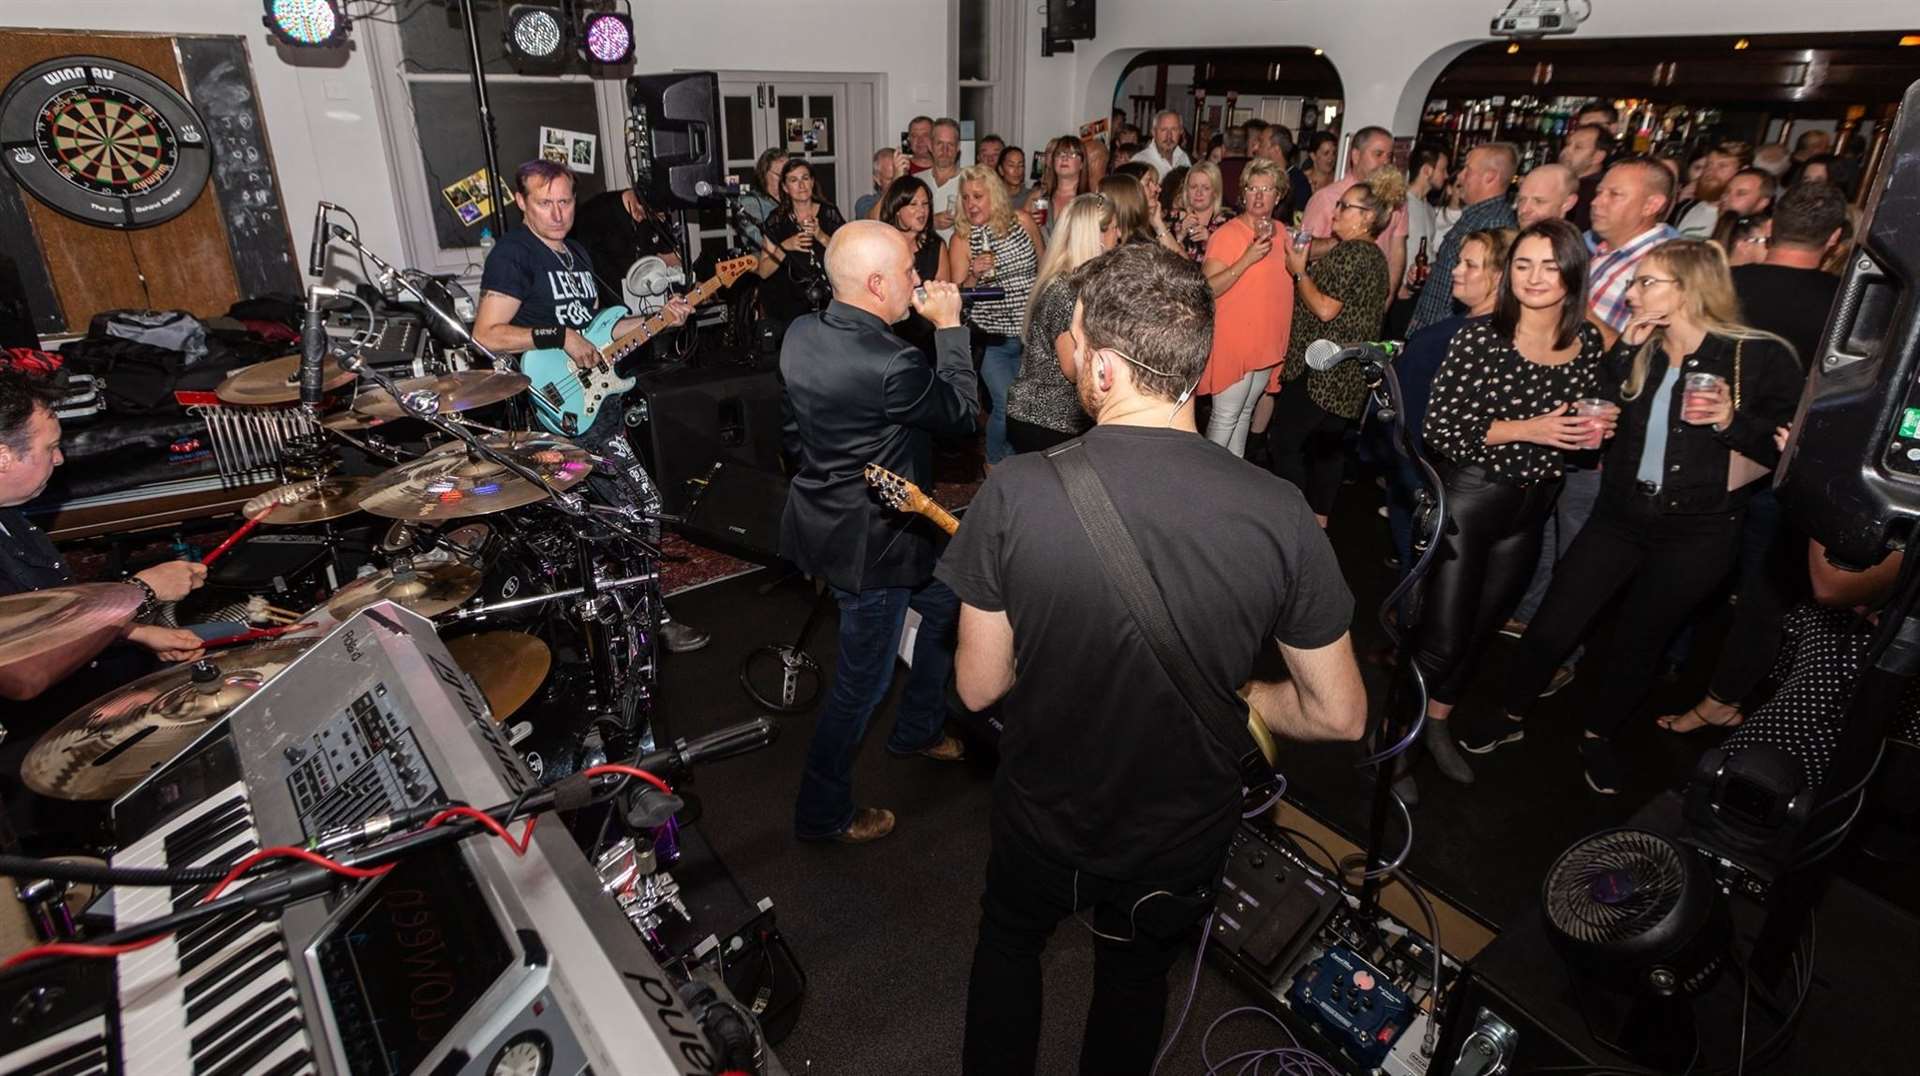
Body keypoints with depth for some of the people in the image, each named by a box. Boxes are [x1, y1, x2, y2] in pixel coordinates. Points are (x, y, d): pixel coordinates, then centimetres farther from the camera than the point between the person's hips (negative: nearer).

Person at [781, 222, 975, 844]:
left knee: (945, 601, 26)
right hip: (869, 544, -9)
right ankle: (823, 815, 29)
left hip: (822, 510, 9)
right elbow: (963, 412, -13)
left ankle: (919, 728, 43)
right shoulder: (892, 365, -30)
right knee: (861, 683, 9)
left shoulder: (801, 333, -4)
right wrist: (948, 326, -8)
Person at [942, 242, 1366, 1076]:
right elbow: (1339, 716, -12)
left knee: (1008, 942, 33)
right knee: (1135, 981, 33)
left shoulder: (1016, 492, -26)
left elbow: (978, 686, -14)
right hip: (1182, 840, 1)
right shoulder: (1277, 512, -23)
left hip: (1042, 825, -1)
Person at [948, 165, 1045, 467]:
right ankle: (996, 465, 15)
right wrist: (973, 275, -22)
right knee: (1007, 406, -10)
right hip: (992, 340, -2)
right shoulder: (962, 238, -4)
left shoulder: (1023, 222, -1)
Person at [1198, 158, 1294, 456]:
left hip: (1267, 340, 7)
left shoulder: (1279, 231, 8)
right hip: (1233, 340, -7)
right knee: (1225, 417, -3)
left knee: (1245, 412, 17)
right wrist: (1247, 259, -27)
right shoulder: (1226, 234, -14)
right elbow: (1207, 289, -22)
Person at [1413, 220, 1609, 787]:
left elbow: (1580, 423, 15)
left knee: (1479, 631, 19)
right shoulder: (1479, 338, -15)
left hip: (1531, 511, 5)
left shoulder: (1589, 343, 0)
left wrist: (1595, 434, -7)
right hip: (1466, 501, -5)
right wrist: (1524, 430, -23)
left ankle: (1436, 724, 39)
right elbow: (1437, 428, -17)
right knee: (1443, 638, -1)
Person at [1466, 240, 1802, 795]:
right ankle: (1512, 719, 20)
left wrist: (1734, 422, -26)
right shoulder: (1639, 353, 3)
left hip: (1697, 535, -3)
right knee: (1551, 624, -1)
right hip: (1619, 517, 3)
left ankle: (1598, 737, 36)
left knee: (1641, 642, 14)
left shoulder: (1761, 357, -10)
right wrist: (1624, 350, -13)